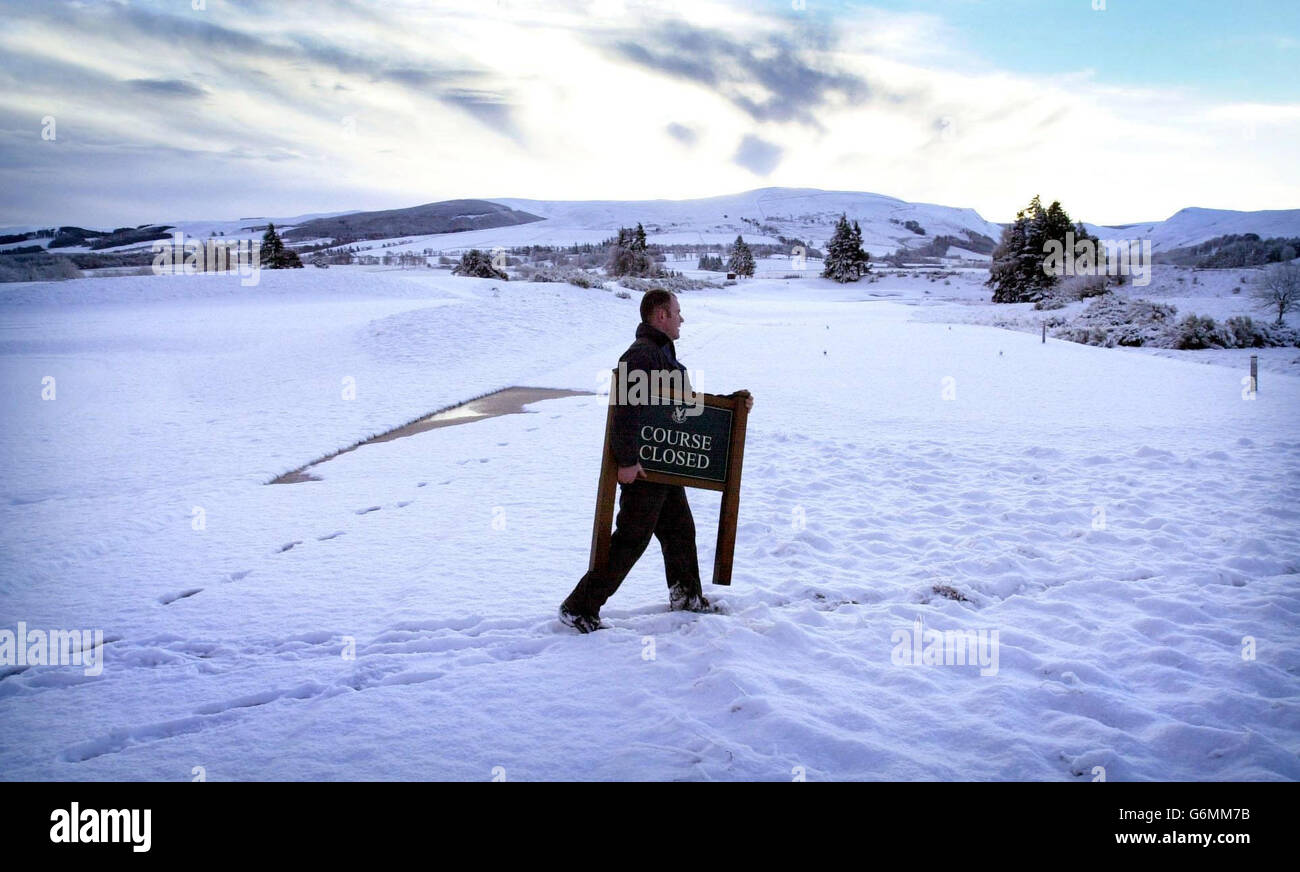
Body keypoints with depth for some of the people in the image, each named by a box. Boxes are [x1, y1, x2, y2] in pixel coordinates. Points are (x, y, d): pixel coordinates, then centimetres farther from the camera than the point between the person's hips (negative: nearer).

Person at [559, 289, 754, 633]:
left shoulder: (665, 354, 19)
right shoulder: (640, 355, -17)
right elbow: (624, 410, -28)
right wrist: (627, 460, -31)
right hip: (642, 468, -10)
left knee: (680, 530, 20)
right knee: (631, 540, -7)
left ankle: (686, 595, 39)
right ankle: (579, 607, 0)